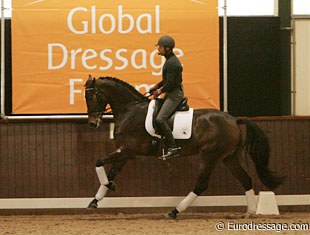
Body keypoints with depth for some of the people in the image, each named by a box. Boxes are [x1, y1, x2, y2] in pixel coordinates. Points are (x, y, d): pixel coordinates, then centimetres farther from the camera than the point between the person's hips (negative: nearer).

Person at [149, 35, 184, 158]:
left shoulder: (172, 63, -19)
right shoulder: (170, 60, 15)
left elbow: (170, 83, -22)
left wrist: (160, 91, -9)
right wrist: (156, 87, 17)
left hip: (175, 94, -11)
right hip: (171, 94, 11)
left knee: (160, 119, -23)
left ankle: (173, 147, -26)